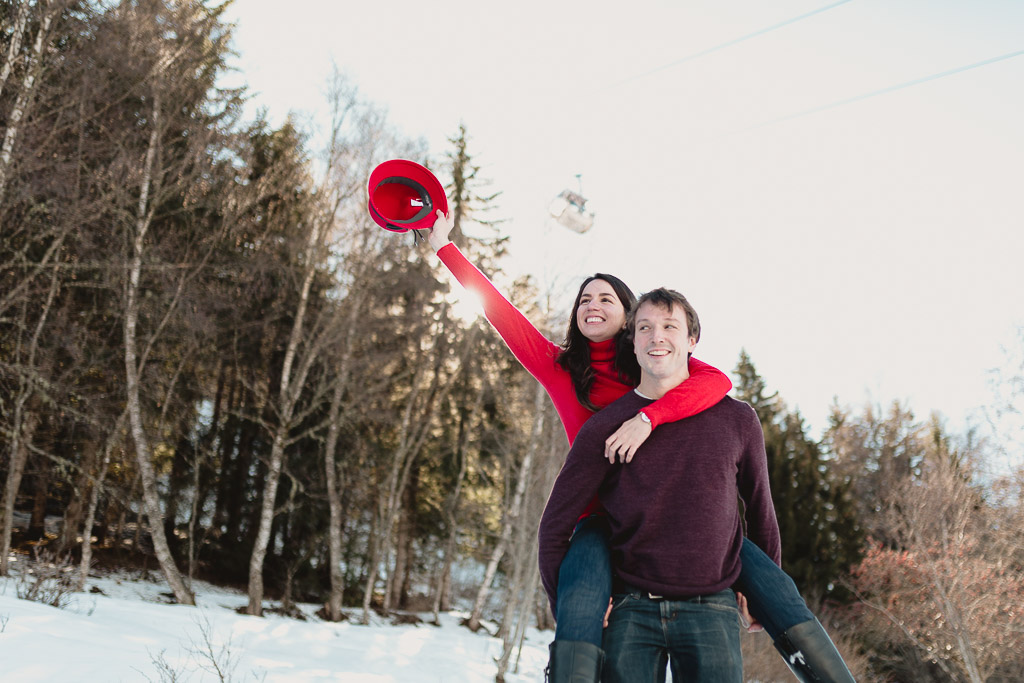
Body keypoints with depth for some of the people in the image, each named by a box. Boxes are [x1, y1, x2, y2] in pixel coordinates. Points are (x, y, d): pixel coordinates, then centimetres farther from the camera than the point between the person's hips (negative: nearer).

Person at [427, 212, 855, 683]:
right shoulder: (558, 367, 11)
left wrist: (648, 417, -27)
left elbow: (717, 381, -11)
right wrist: (444, 247, 14)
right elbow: (499, 311, 12)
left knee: (769, 581, -12)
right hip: (602, 515, -1)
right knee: (579, 606, -32)